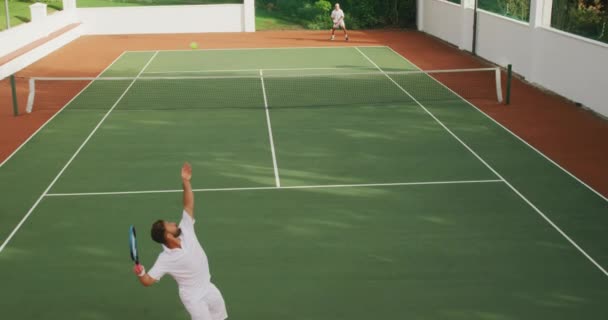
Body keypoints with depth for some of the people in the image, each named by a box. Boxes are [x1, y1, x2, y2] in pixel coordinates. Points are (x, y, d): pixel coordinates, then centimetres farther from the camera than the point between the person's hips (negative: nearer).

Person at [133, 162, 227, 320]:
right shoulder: (165, 259, -26)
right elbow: (148, 281, -28)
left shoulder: (185, 231, -13)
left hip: (208, 288, 7)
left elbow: (189, 205, -14)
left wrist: (186, 182, -25)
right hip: (193, 296, -6)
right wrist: (140, 273, -51)